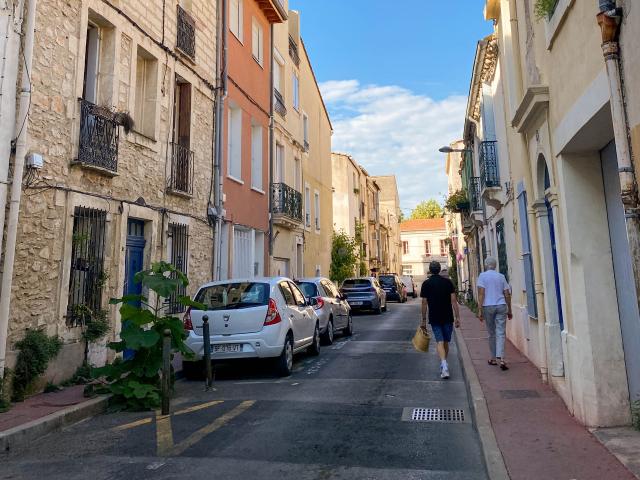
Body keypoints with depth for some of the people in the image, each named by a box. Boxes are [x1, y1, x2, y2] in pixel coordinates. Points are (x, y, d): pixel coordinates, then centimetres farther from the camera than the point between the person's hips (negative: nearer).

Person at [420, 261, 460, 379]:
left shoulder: (426, 284, -2)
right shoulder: (448, 282, 1)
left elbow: (424, 303, -2)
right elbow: (454, 301, -4)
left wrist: (424, 320, 5)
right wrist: (457, 317, 0)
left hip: (434, 318, -1)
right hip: (448, 317, 2)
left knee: (440, 342, -3)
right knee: (446, 342, 14)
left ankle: (444, 365, -22)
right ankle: (444, 365, 26)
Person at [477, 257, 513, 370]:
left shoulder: (482, 276, -1)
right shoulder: (501, 276, 9)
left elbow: (481, 294, -9)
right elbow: (507, 295, 10)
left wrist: (480, 310, -9)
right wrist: (509, 311, 18)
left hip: (488, 306, -2)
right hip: (501, 306, 2)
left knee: (492, 333, 10)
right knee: (500, 333, -2)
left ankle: (494, 358, 19)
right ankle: (500, 358, -15)